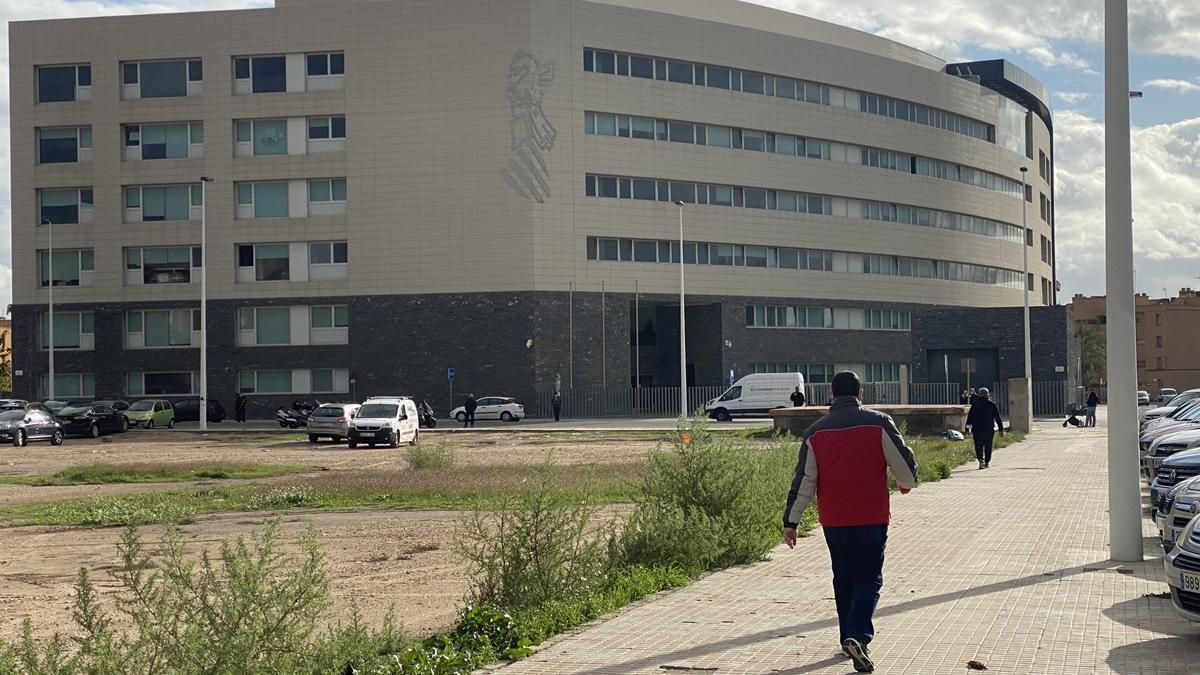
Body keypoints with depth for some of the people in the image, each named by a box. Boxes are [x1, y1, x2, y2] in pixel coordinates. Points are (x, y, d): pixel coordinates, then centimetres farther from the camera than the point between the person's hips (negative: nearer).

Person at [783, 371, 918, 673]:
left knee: (843, 579, 18)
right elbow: (905, 464, -2)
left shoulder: (815, 432, 2)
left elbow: (803, 481, 2)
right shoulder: (878, 423, -5)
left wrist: (791, 521, 6)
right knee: (869, 580, 1)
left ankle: (848, 637, 23)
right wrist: (906, 484, 21)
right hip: (872, 518, -3)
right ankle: (858, 636, -18)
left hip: (833, 521, 3)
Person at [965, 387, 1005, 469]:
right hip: (989, 429, 1)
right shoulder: (992, 405, 0)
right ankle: (987, 462, 17)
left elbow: (970, 417, -3)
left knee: (978, 446, 0)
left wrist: (968, 429, -1)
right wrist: (1001, 429, 9)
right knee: (988, 446, 12)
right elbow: (998, 418, 3)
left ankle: (981, 459, -23)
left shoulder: (974, 405, -1)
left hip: (977, 430, 0)